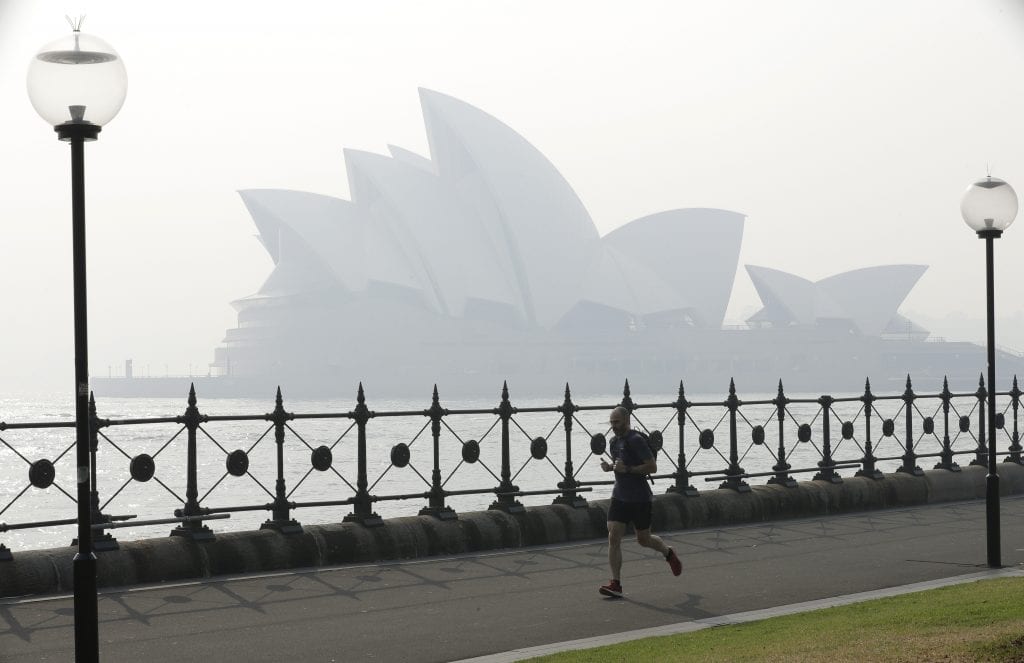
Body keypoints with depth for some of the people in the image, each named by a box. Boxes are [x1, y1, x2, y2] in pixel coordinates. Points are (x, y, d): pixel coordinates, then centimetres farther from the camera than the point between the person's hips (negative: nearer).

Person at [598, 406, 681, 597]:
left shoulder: (636, 440, -15)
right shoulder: (614, 442, 10)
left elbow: (652, 467, -18)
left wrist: (627, 469, -24)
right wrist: (609, 466, 4)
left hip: (640, 499, -7)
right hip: (619, 497, 7)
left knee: (643, 540, 7)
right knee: (613, 537, -6)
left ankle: (669, 554, 39)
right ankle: (615, 583, -5)